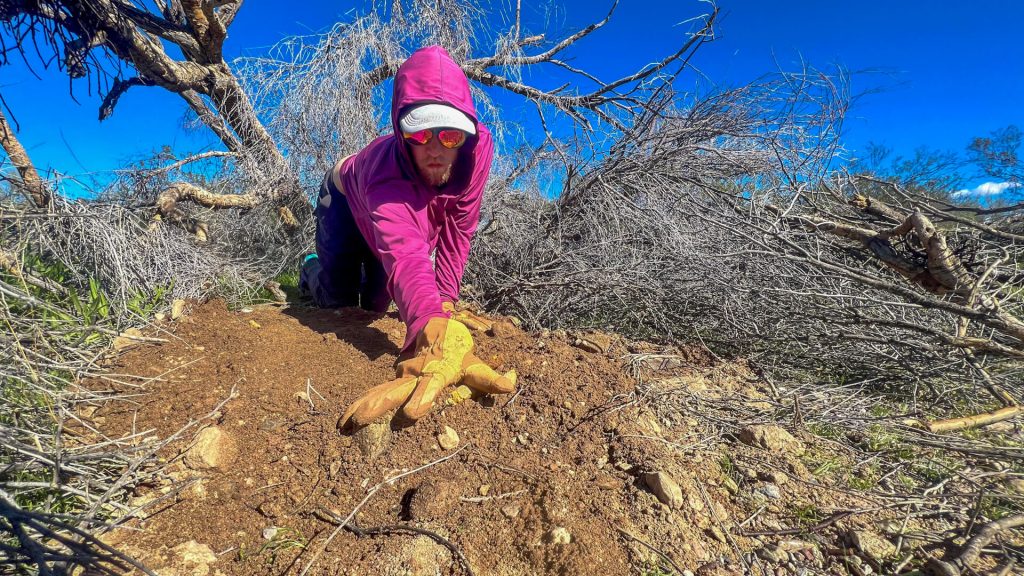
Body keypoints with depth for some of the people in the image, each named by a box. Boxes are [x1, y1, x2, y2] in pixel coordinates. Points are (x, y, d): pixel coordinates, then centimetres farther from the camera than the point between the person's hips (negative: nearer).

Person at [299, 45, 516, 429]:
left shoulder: (479, 148, -36)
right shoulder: (386, 175, -49)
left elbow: (457, 229, -28)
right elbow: (406, 257, -66)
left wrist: (444, 301, -29)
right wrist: (438, 337, -84)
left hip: (407, 207, 4)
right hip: (347, 200, -3)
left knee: (374, 306, 6)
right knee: (337, 302, -1)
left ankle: (367, 275, 44)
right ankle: (311, 269, 36)